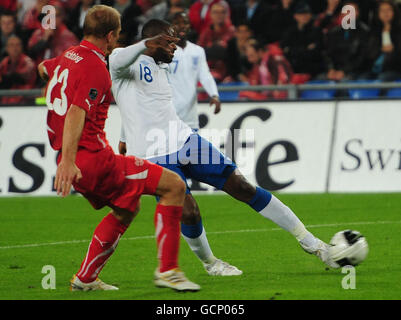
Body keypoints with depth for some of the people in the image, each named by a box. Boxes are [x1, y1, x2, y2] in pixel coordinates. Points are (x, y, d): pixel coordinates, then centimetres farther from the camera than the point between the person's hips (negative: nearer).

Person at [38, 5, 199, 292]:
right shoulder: (95, 69, -15)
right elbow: (76, 113, -27)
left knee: (127, 208, 27)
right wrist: (67, 161, -36)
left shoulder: (69, 57, 13)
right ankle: (167, 270, -8)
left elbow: (44, 68, 37)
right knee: (174, 185, -6)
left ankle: (85, 278, 25)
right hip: (93, 158, -10)